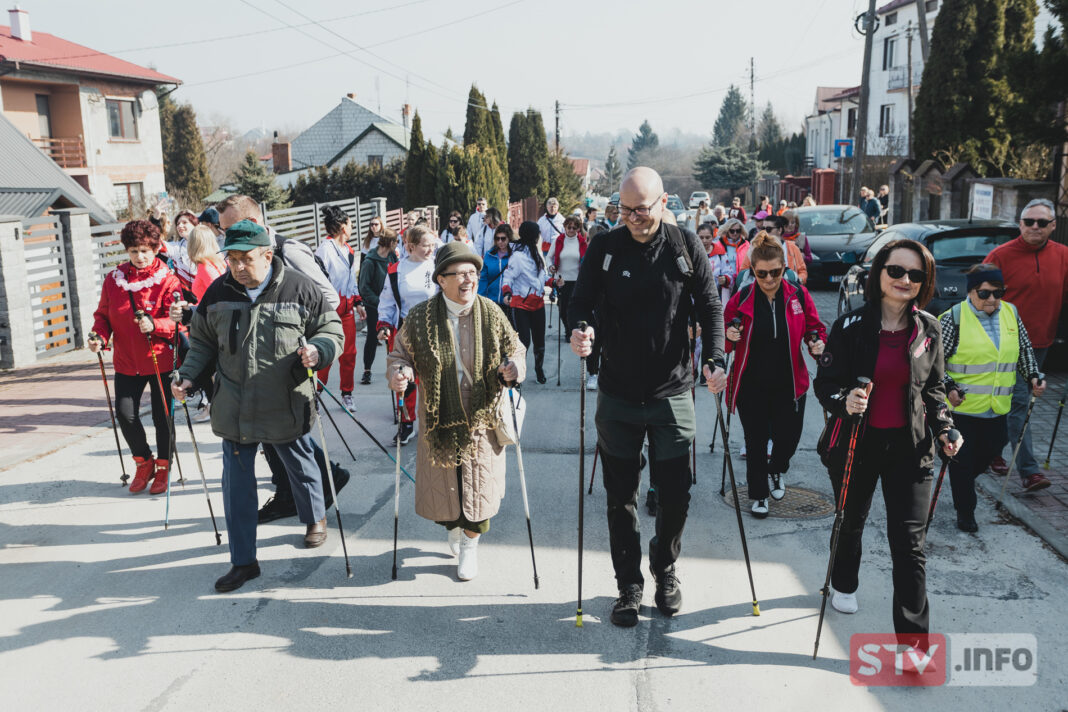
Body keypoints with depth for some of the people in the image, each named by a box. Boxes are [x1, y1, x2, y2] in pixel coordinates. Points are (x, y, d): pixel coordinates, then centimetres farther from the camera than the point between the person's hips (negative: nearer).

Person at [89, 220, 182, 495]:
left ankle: (163, 468, 25)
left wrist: (154, 325, -31)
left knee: (162, 417, 4)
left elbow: (178, 320, -12)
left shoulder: (167, 281, -7)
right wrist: (99, 336, -6)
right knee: (125, 414, 0)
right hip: (127, 361, 4)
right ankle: (144, 463, 24)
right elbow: (103, 314, 13)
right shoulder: (113, 279, 5)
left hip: (161, 360, -3)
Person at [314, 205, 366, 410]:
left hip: (347, 308, 8)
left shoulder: (348, 249, 14)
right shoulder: (324, 250, -13)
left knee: (349, 352, 11)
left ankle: (347, 394, 23)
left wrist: (358, 303, 19)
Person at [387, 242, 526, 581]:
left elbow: (515, 349, 5)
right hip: (438, 420, 0)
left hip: (481, 419, 0)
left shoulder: (491, 314, -4)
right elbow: (401, 353, 2)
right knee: (442, 486, 10)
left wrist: (514, 367, -18)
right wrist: (399, 373, -20)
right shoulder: (420, 317, -6)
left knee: (478, 485, 5)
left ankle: (470, 544, 32)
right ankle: (454, 527, 45)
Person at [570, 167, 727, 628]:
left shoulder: (686, 246, -2)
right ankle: (629, 585, 27)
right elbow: (580, 302, -1)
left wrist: (715, 359, -13)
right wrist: (580, 330, -24)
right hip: (617, 396, 0)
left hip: (672, 394, 0)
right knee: (621, 498, 9)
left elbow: (710, 306, 1)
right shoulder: (603, 248, -3)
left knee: (675, 496, 6)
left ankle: (665, 568, 35)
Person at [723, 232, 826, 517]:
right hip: (751, 386, -1)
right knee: (756, 443, 7)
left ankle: (776, 470, 44)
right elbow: (723, 337, 4)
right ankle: (759, 495, 28)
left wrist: (818, 344, -13)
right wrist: (730, 337, -18)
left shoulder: (799, 296, -4)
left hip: (789, 385, 1)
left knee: (788, 438, 9)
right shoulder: (741, 299, -6)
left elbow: (815, 328, 8)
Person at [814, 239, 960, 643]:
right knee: (851, 522, 21)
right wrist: (844, 400, -27)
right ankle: (844, 585, 49)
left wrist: (944, 428, -3)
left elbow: (934, 389, 11)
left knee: (910, 543, -3)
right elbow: (825, 383, -6)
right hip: (856, 443, -1)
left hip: (909, 447, 1)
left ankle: (913, 637, 5)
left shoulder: (929, 329, 1)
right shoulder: (851, 326, -8)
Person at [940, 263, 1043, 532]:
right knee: (963, 458, 3)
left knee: (991, 449, 16)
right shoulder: (954, 318, -12)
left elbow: (1024, 350, 18)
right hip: (963, 406, -5)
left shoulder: (1011, 313, 5)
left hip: (997, 407, 5)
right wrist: (948, 388, -20)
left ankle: (964, 478, 45)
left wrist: (1033, 376, 4)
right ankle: (965, 512, 17)